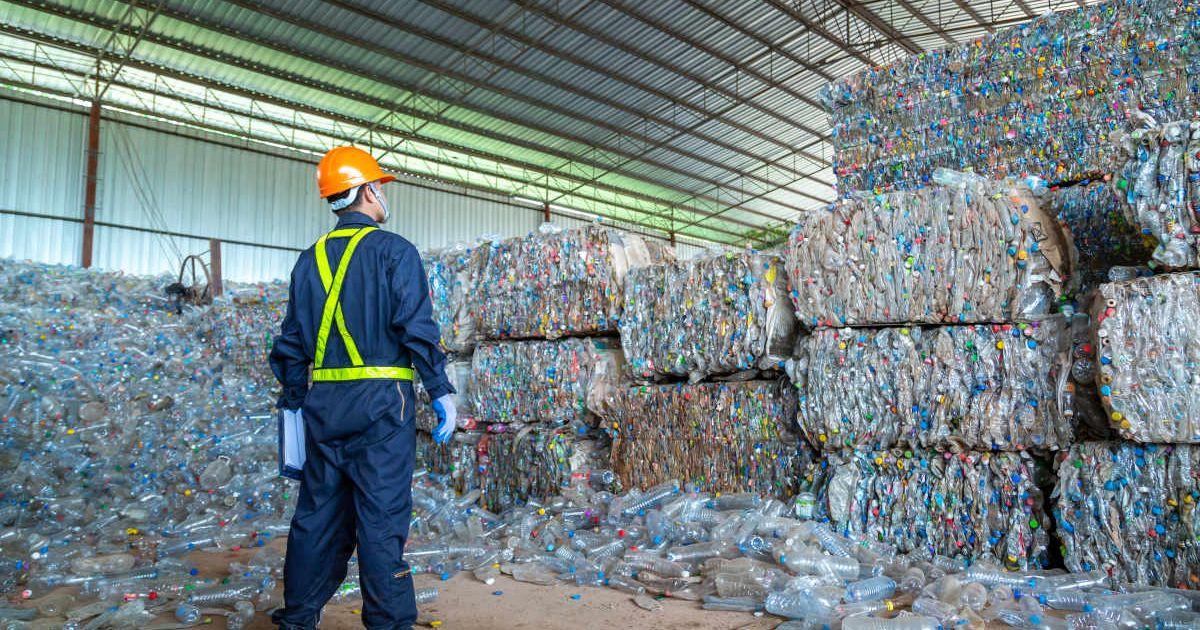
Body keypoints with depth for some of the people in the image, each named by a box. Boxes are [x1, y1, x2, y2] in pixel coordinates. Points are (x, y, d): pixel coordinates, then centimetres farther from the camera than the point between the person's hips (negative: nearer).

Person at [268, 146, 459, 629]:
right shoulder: (393, 251, -4)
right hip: (380, 402, -6)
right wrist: (441, 392, -7)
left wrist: (293, 403, 21)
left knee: (317, 514, 15)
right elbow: (417, 328, -12)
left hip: (323, 405, 6)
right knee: (381, 518, -1)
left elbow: (291, 342, 14)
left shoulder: (310, 259, 13)